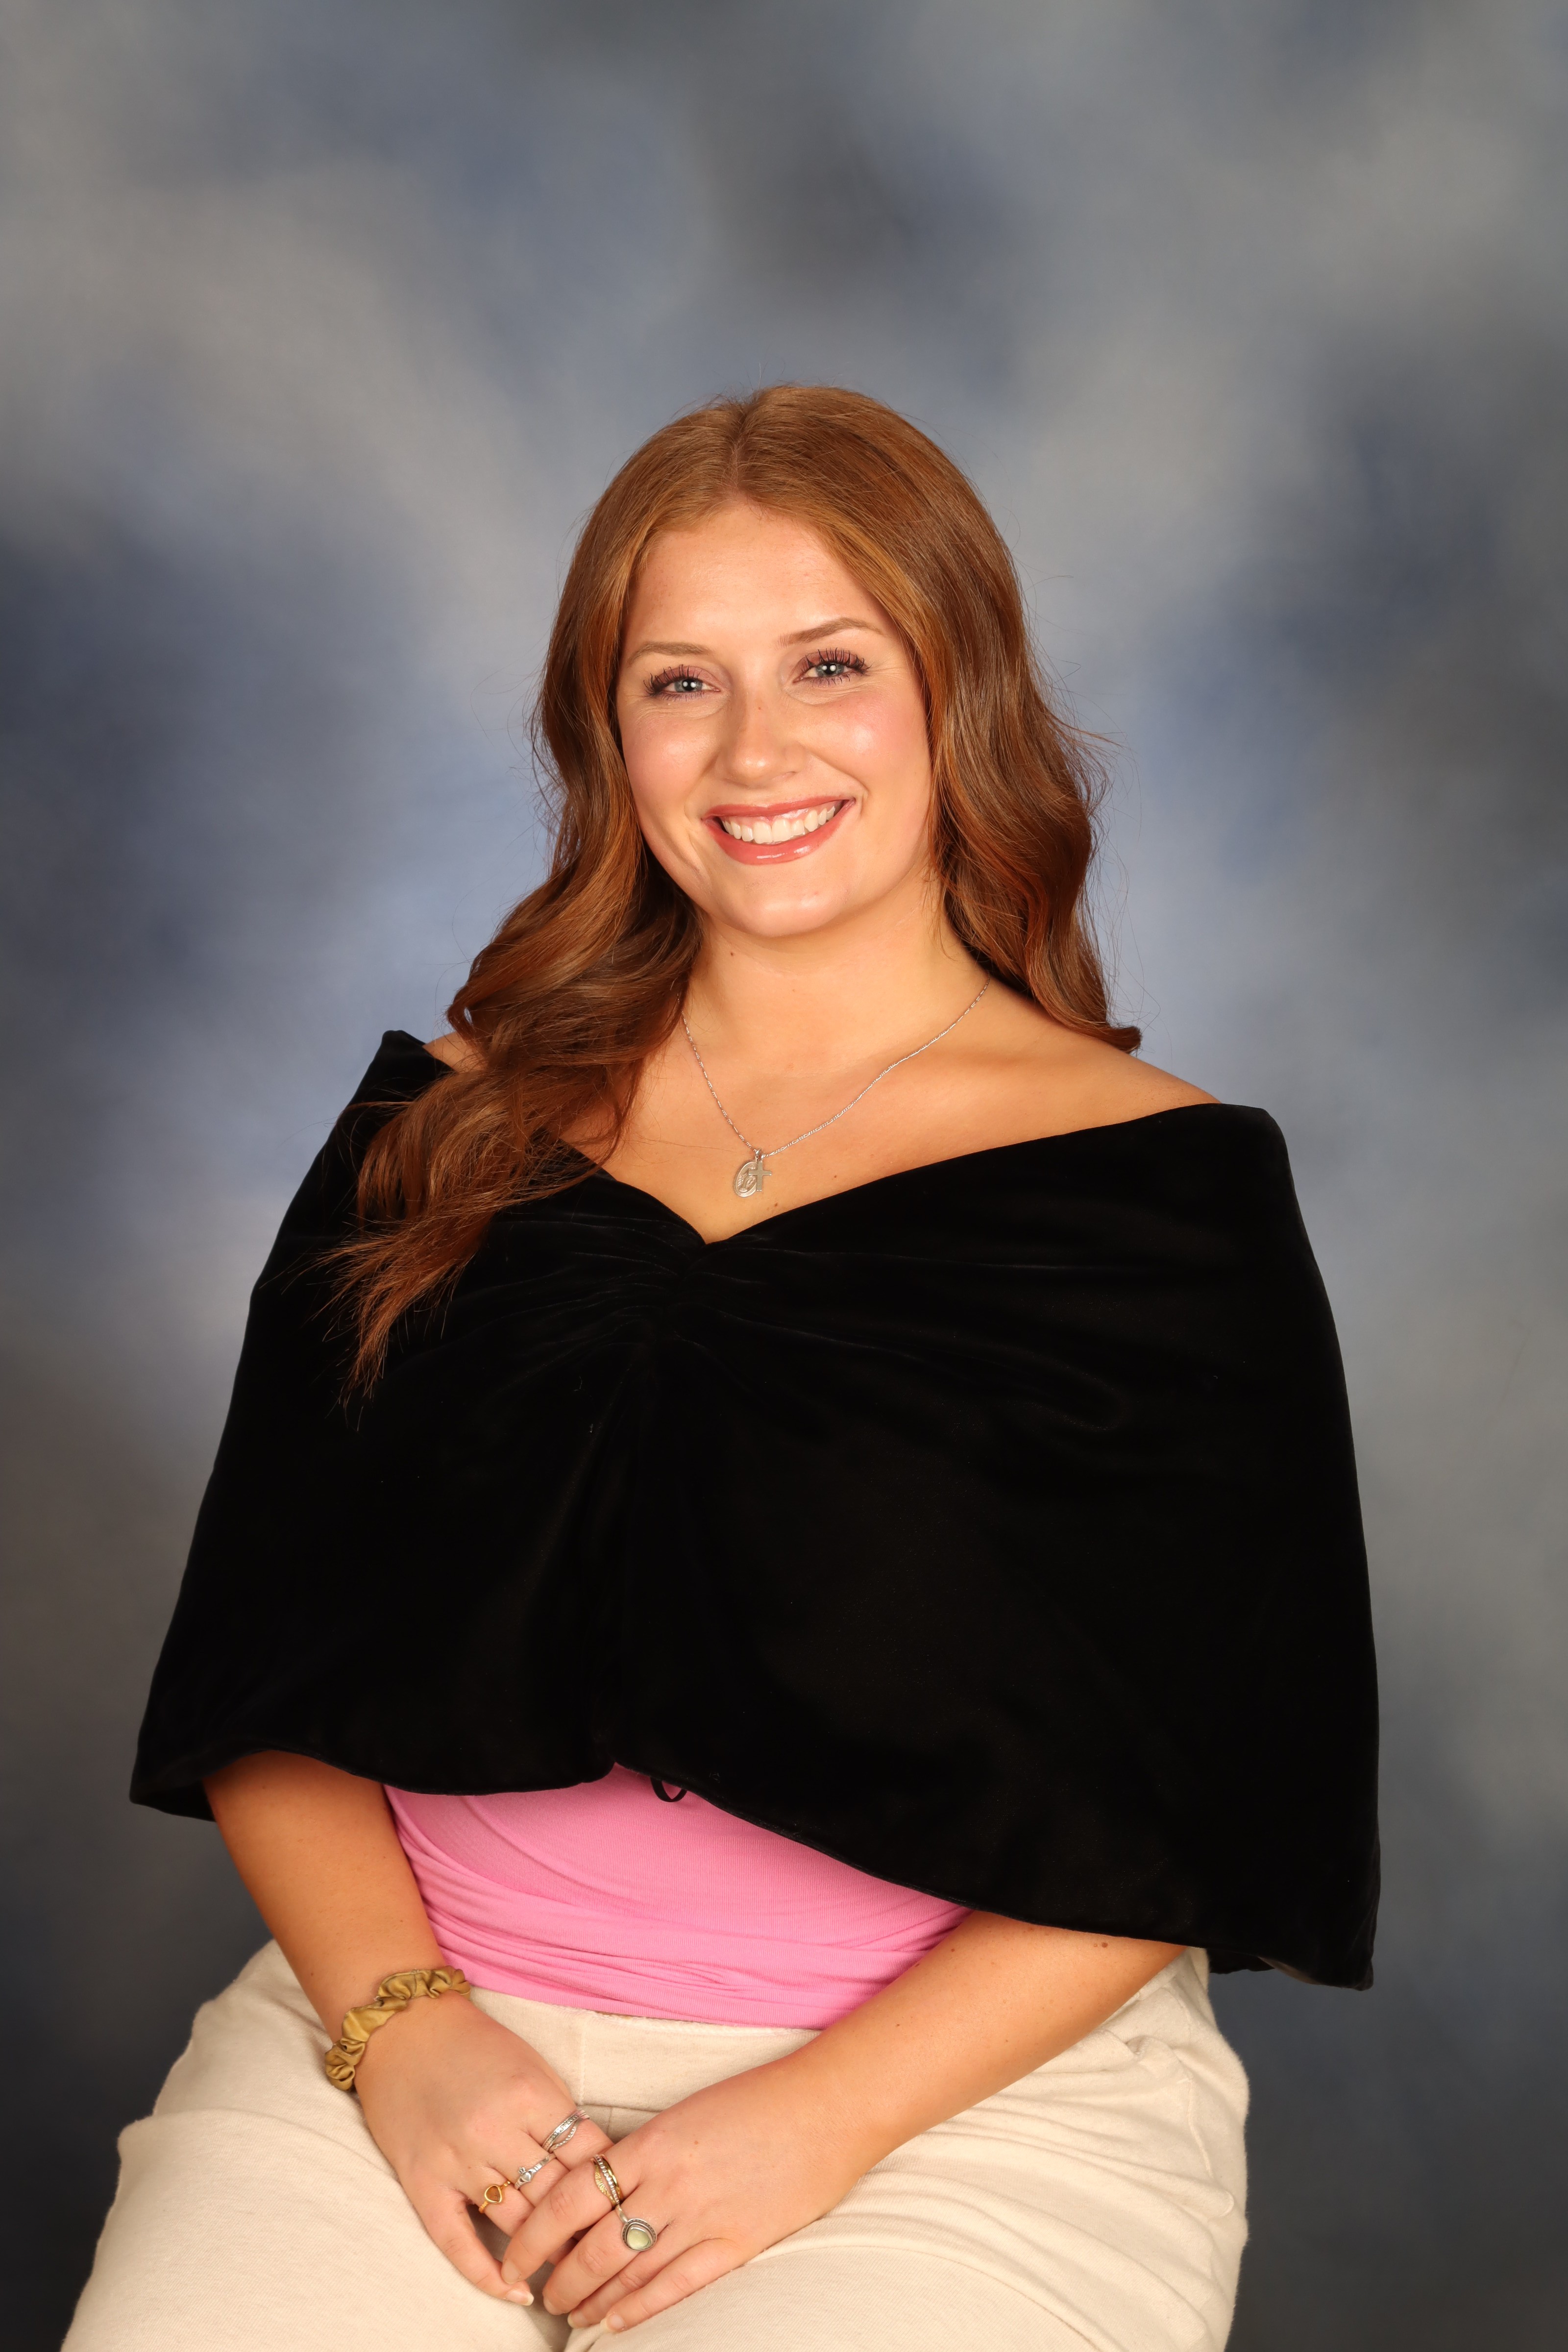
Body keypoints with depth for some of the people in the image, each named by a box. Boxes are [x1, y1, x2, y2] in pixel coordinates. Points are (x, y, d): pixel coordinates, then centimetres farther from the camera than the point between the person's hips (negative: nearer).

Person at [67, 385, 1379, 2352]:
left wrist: (809, 2124, -11)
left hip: (962, 2086, -2)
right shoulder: (457, 1122, 10)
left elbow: (1191, 1807, -2)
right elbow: (266, 1669, 6)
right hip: (418, 2009, 3)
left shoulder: (1159, 1191, 0)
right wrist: (398, 2023, -9)